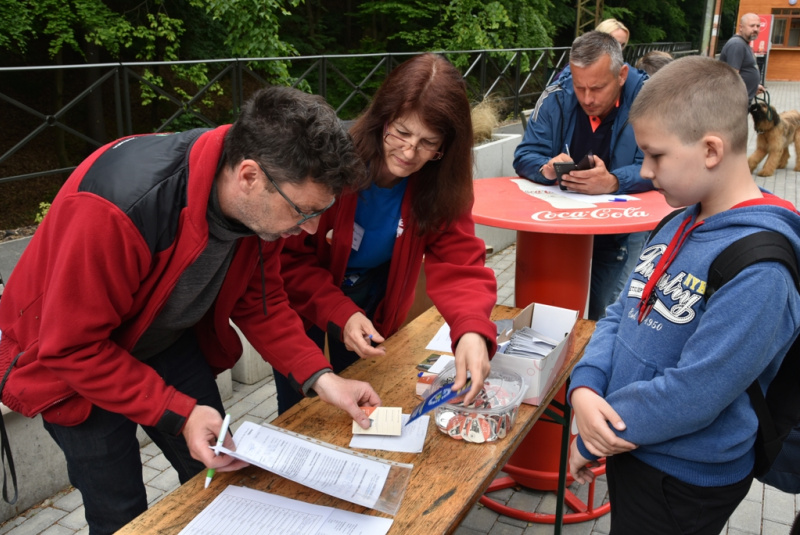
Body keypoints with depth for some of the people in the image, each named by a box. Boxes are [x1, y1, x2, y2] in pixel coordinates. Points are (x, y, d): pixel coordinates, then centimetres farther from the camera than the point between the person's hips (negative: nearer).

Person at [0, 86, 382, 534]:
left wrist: (319, 376, -16)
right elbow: (73, 347, -29)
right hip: (69, 361, -5)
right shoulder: (113, 209, -39)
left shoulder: (263, 204, -19)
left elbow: (260, 298, -5)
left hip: (169, 342, 6)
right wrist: (179, 415, -32)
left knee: (219, 479, 11)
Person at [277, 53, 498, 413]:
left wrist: (473, 330, -44)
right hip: (302, 299, -2)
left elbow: (459, 262, -25)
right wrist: (339, 315, -36)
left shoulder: (441, 184, -19)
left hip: (372, 301, 3)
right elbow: (289, 258, -24)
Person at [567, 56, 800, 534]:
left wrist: (591, 439, -16)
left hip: (686, 480, -7)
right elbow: (623, 313, 5)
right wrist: (585, 388, -12)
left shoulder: (758, 270, -27)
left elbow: (692, 395, -27)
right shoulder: (680, 225, 1)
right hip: (631, 449, 7)